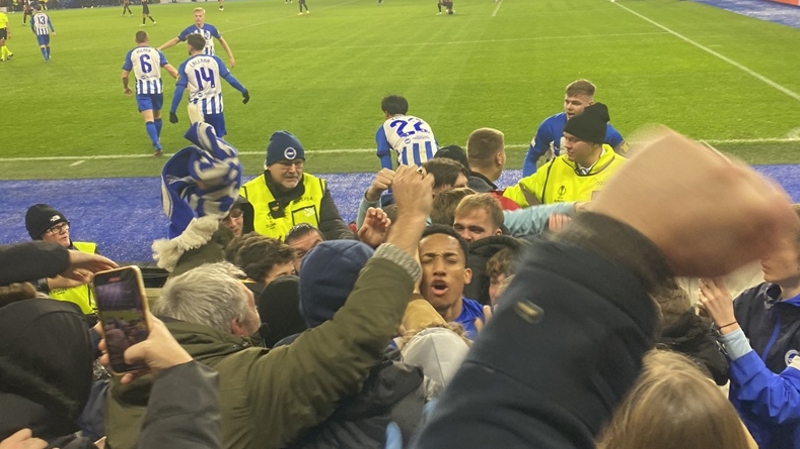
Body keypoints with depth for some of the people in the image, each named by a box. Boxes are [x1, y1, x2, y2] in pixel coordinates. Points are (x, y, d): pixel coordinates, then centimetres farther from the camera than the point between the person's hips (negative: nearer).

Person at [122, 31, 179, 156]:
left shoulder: (131, 54, 3)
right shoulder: (156, 52, 5)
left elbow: (124, 75, 4)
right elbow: (169, 68, -6)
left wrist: (125, 87, 22)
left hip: (142, 88, -2)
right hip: (157, 86, 2)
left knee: (148, 119, -8)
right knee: (157, 115, 23)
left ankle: (157, 145, -22)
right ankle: (157, 139, 41)